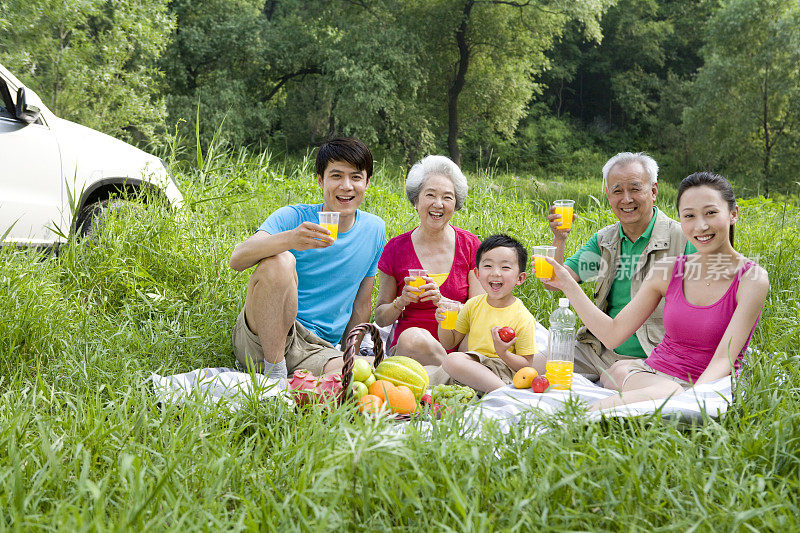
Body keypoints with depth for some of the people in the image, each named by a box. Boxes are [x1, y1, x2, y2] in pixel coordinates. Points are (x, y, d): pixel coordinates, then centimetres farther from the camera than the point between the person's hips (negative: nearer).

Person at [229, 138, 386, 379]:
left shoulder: (375, 230, 6)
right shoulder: (292, 217, -6)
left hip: (315, 348, 2)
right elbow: (237, 260, -23)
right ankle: (273, 370, -20)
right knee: (280, 260, -30)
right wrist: (289, 239, -41)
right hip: (257, 338, -2)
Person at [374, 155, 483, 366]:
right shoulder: (396, 248, 1)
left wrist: (442, 301, -17)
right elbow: (380, 318, 8)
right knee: (413, 337, -36)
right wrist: (401, 301, -13)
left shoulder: (469, 245, 4)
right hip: (408, 350, 1)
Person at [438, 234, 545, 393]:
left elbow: (526, 365, -5)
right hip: (474, 365, 5)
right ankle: (503, 390, -27)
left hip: (505, 369, -5)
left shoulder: (523, 319, -8)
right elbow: (449, 343, 15)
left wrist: (503, 353, -24)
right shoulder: (473, 305, 7)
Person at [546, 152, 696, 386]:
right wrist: (559, 240, -12)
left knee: (616, 379, -36)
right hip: (599, 349, 6)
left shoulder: (681, 239, -7)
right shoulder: (604, 240, 10)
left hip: (650, 358, -6)